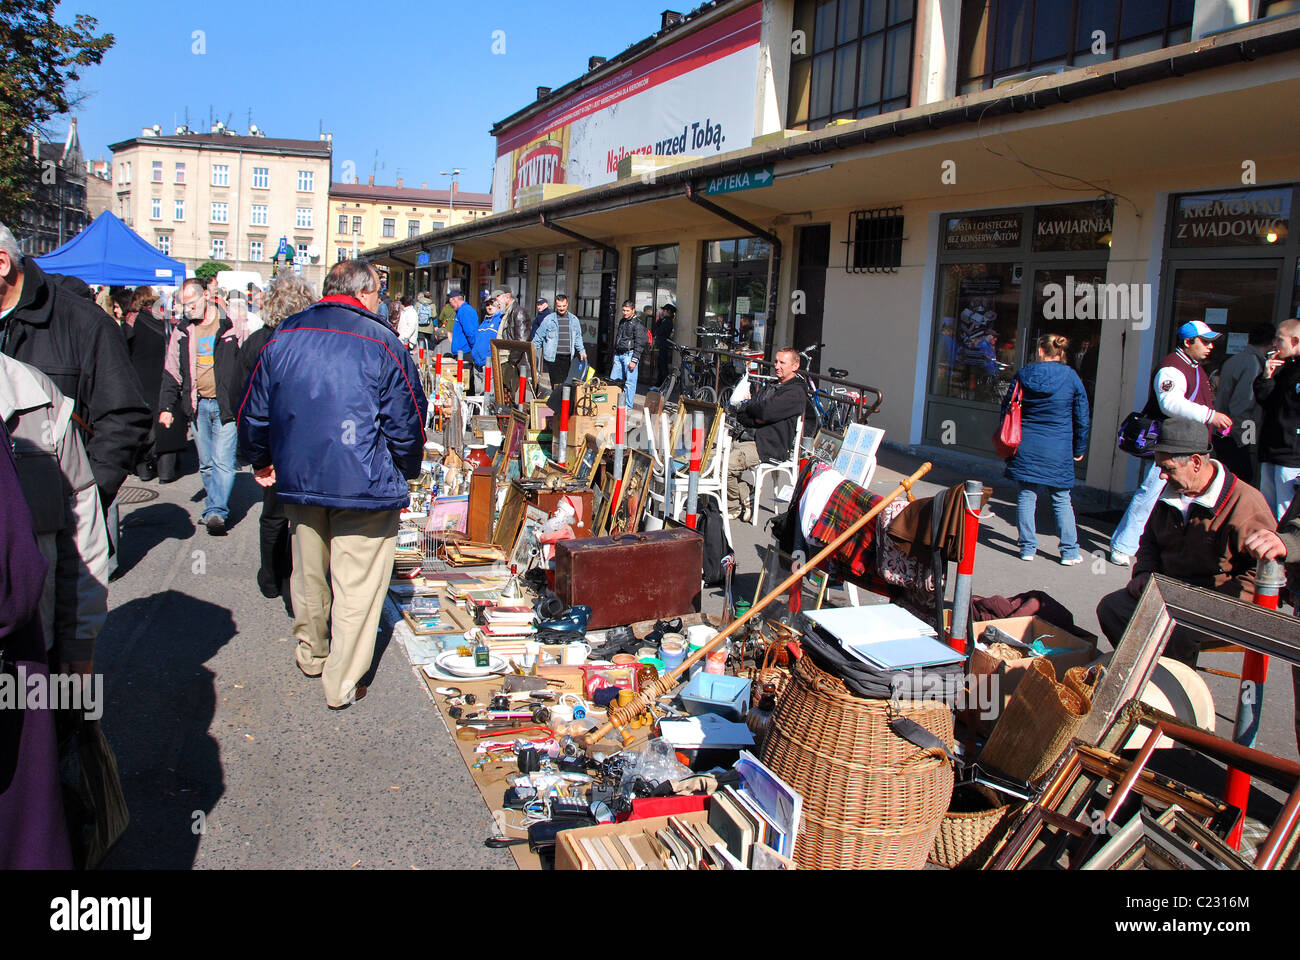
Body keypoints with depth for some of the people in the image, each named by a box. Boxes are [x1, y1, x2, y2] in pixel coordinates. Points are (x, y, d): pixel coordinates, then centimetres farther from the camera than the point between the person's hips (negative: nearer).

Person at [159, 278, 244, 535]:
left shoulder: (229, 326, -1)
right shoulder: (182, 332, 12)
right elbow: (172, 372, 15)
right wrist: (166, 407, 7)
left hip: (225, 405, -5)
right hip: (198, 405, 5)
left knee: (223, 461, -12)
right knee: (206, 463, 10)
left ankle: (216, 512, -13)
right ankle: (215, 509, 19)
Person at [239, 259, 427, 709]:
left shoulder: (283, 338, 3)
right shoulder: (381, 343, -11)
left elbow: (253, 412, 10)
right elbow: (406, 421, -9)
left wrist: (261, 461, 26)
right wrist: (407, 472, 8)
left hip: (298, 480, 5)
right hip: (365, 484, -5)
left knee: (309, 573, 21)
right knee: (357, 583, 4)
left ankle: (312, 655, 40)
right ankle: (342, 683, 11)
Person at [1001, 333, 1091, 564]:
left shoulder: (1023, 375, 0)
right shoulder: (1071, 377, -3)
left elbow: (1007, 409, 7)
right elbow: (1082, 418, 2)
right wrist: (1079, 449, 14)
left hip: (1026, 448, 1)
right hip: (1058, 450, 0)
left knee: (1026, 495, 7)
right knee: (1062, 500, 9)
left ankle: (1028, 547, 7)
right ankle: (1069, 551, 11)